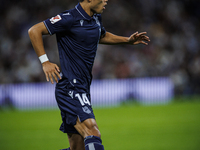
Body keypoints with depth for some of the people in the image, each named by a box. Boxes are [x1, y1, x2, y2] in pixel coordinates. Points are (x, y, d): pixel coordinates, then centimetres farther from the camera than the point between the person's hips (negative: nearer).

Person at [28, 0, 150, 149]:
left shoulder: (96, 19, 13)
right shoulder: (70, 18, -12)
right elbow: (34, 31, -11)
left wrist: (128, 40, 25)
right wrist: (45, 62, -15)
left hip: (83, 88, 9)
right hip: (70, 87, -9)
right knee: (93, 132, -25)